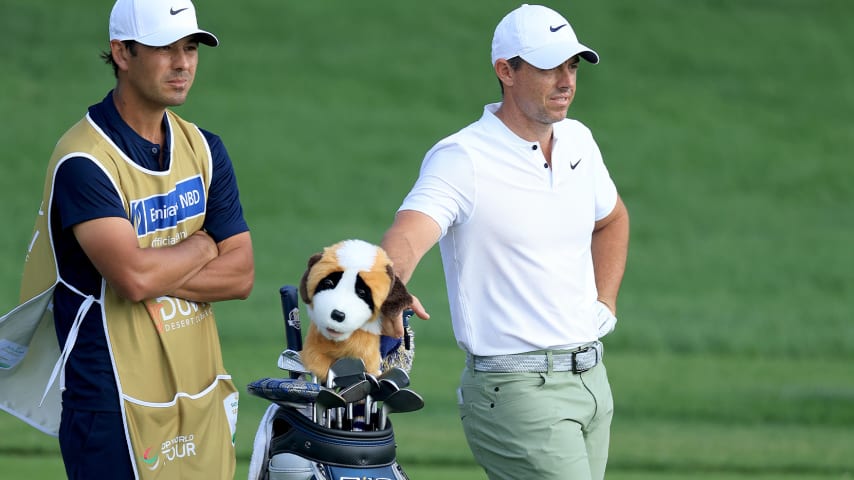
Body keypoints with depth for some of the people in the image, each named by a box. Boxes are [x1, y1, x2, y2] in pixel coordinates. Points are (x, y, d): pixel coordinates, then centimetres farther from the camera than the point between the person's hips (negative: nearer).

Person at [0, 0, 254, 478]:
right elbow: (135, 277, -24)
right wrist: (202, 245, -5)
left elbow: (240, 274, 4)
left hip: (205, 400, 6)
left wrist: (156, 273, -12)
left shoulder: (203, 148, 10)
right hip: (120, 408, -6)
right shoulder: (84, 160, -13)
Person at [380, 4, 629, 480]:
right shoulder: (461, 159, -12)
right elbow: (408, 235, -29)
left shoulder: (578, 141, 11)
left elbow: (612, 221, 31)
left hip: (591, 379, 7)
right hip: (517, 387, -7)